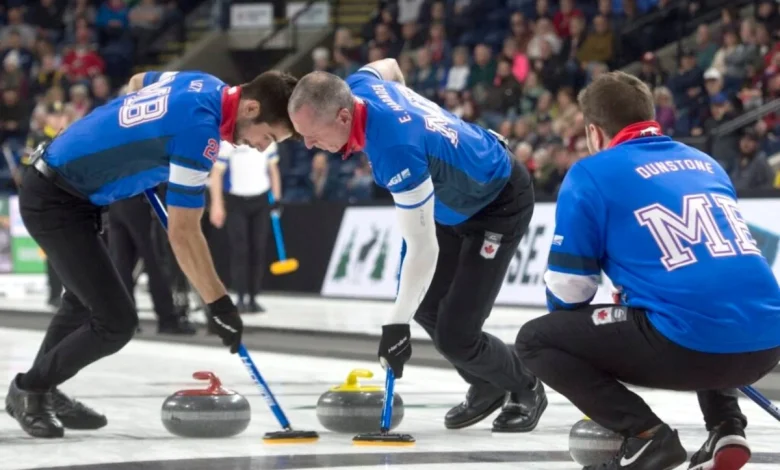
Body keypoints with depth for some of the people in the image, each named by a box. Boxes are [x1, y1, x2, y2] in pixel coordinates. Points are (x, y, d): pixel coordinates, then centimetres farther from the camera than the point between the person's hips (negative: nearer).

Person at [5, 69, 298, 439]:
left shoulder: (203, 85, 1)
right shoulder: (199, 130, -26)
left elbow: (137, 82, 24)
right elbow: (183, 233, -24)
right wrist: (220, 304, -18)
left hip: (56, 182, 10)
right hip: (55, 201, -10)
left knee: (87, 299, 28)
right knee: (116, 322, -11)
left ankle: (40, 390, 43)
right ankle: (29, 390, 10)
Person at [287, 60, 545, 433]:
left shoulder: (396, 150, -40)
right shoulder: (357, 86, -15)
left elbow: (423, 248, -35)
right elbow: (389, 65, 13)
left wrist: (397, 324, -30)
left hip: (501, 204, -9)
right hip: (458, 201, 9)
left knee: (455, 335, -11)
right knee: (426, 305, 12)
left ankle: (525, 391, 15)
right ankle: (486, 387, 31)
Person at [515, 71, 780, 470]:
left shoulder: (590, 175, 7)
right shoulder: (706, 163, 25)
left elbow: (567, 289, 7)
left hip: (690, 344, -6)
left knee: (535, 340, 9)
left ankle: (644, 433, -3)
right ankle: (726, 430, 21)